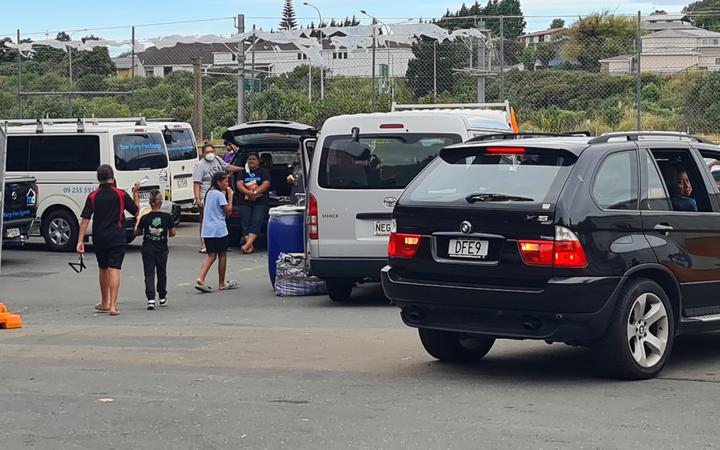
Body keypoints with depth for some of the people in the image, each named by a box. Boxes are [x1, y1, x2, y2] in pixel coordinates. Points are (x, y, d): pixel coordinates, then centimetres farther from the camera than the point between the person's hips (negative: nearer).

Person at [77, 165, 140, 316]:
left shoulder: (93, 196, -1)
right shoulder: (121, 195, -5)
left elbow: (85, 219, -4)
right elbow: (136, 211, 6)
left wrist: (80, 241, -5)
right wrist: (136, 193, 17)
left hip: (99, 239, 2)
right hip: (117, 238, -2)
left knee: (103, 269, 18)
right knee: (114, 270, -6)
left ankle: (105, 303, 31)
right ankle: (113, 306, -15)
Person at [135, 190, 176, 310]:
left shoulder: (145, 218, -9)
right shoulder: (167, 217, -9)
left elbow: (137, 232, 1)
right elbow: (173, 233, -4)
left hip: (147, 250, -1)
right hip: (162, 250, 1)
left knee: (149, 273, 0)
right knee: (161, 272, 16)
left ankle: (151, 298, -15)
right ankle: (162, 298, 28)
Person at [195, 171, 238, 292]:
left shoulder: (210, 193, 13)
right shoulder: (220, 195, -13)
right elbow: (228, 211, -13)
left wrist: (227, 193, 14)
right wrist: (230, 196, -6)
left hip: (207, 230, 7)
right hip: (219, 230, -7)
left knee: (211, 255, 8)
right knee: (222, 255, 6)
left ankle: (200, 279, -11)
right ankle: (221, 284, 14)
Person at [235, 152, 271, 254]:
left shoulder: (263, 171, 12)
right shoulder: (243, 172, 17)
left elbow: (266, 184, -4)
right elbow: (239, 184, 1)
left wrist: (255, 193, -17)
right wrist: (249, 193, -17)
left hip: (260, 201, -2)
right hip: (245, 202, 2)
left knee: (257, 222, -19)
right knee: (246, 223, -12)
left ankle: (247, 244, -31)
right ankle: (250, 246, -19)